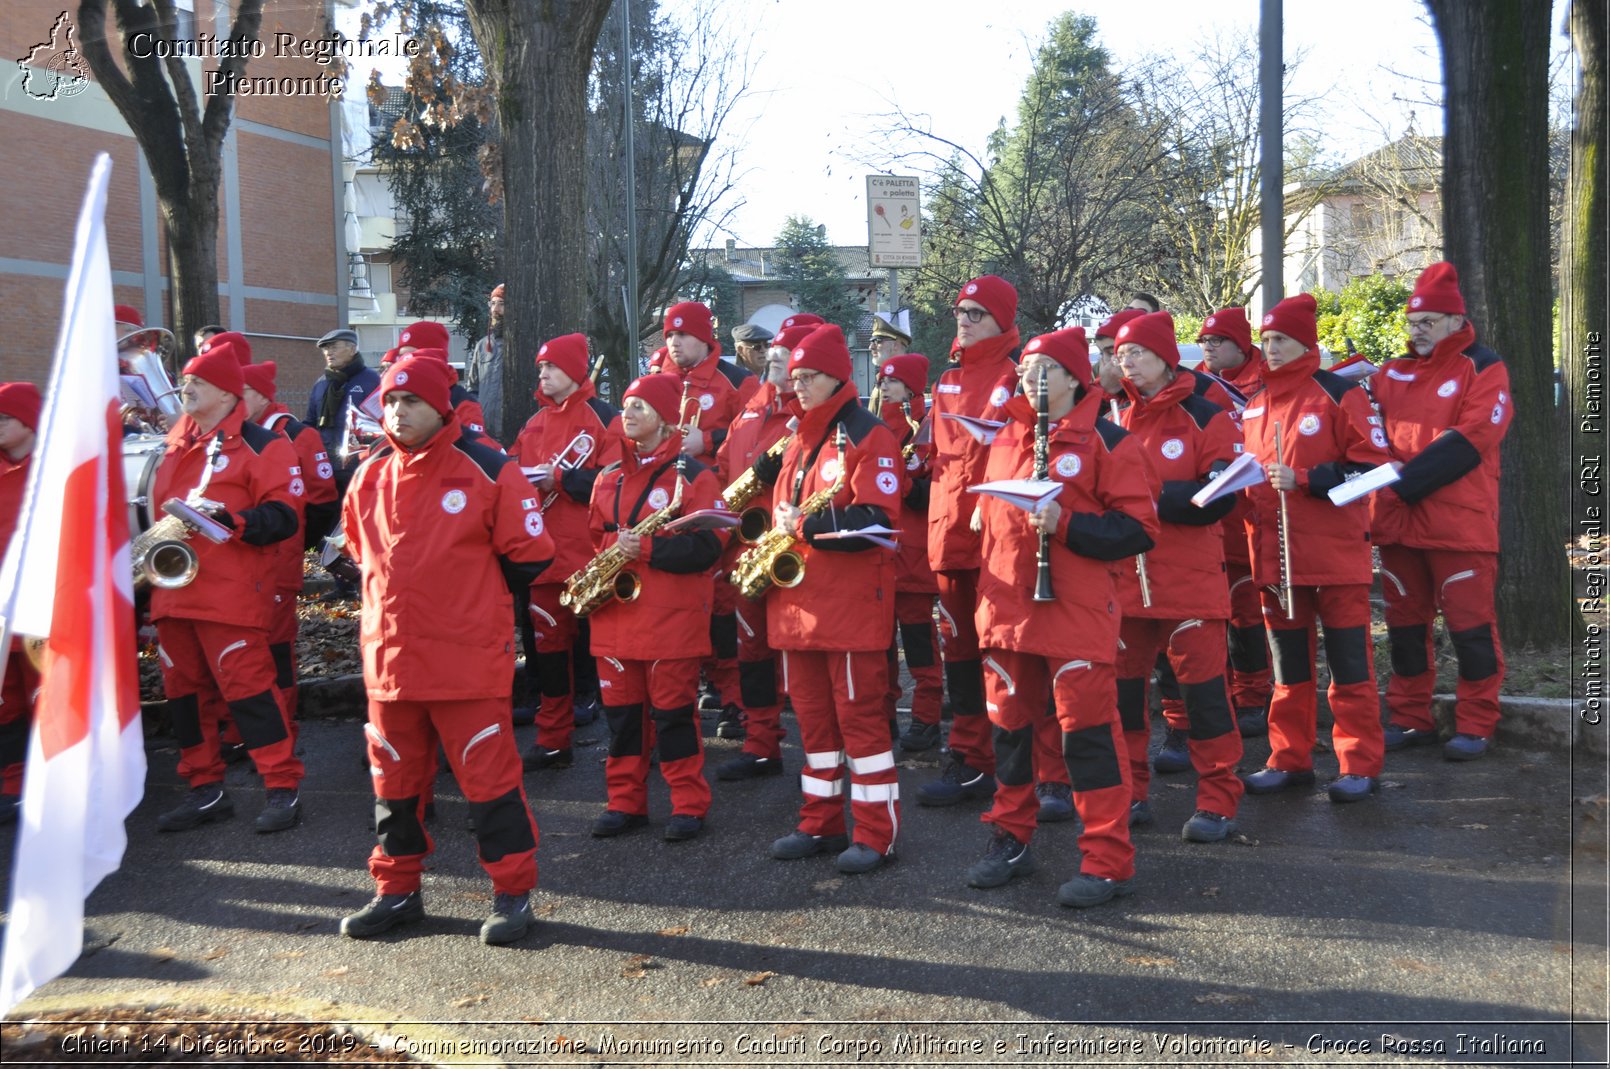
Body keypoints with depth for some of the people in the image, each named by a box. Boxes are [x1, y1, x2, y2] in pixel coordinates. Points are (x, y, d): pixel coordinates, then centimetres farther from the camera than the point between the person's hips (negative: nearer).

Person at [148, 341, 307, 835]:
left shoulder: (261, 445, -5)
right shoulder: (175, 444, 18)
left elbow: (285, 515, -12)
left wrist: (227, 519, -25)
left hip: (231, 594, -8)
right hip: (173, 589, 8)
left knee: (246, 685, -9)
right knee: (184, 691, 11)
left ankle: (283, 788, -1)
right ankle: (205, 789, 22)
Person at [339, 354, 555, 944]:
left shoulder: (487, 471, -7)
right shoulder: (370, 476, 8)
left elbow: (530, 553, -4)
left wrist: (474, 597, 3)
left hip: (469, 658, -5)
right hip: (388, 653, 5)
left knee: (489, 775, 0)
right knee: (394, 778, 14)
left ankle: (513, 891, 13)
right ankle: (397, 890, 29)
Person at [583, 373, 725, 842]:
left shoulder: (693, 476, -5)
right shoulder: (609, 479, 13)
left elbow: (707, 547, -14)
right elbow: (595, 538, 23)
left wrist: (645, 548, -22)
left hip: (671, 619, -6)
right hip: (615, 616, 6)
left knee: (673, 711, 0)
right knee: (621, 710, 10)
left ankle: (690, 805, 12)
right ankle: (625, 802, 21)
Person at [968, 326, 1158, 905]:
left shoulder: (1106, 441, -4)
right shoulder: (1004, 439, 14)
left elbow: (1140, 529, -9)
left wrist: (1066, 525, -21)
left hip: (1076, 612, -6)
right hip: (1007, 610, 6)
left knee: (1087, 729, -4)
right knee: (1009, 723, 14)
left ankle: (1108, 861, 7)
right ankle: (1011, 839, 30)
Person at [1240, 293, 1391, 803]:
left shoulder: (1339, 393, -6)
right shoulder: (1255, 405, 13)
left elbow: (1371, 464, -11)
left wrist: (1303, 480, -19)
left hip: (1336, 551, -6)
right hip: (1275, 552, 6)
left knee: (1349, 663, 0)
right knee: (1289, 664, 12)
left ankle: (1360, 766, 8)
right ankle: (1290, 759, 21)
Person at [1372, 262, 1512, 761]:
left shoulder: (1484, 369, -2)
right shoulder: (1391, 374, 13)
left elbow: (1470, 439, -14)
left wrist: (1405, 480, -19)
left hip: (1460, 525, -5)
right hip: (1398, 525, 5)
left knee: (1470, 624, 1)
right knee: (1405, 622, 11)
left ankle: (1475, 725, 11)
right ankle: (1410, 719, 21)